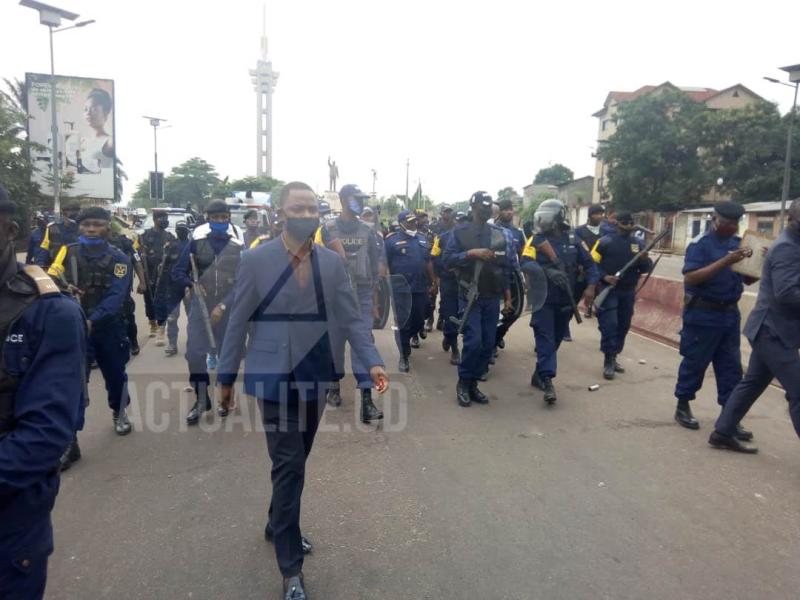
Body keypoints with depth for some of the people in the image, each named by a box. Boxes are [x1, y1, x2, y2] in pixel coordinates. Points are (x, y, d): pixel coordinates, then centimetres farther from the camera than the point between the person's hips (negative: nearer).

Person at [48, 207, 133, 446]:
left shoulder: (119, 259, -5)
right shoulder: (68, 252, 1)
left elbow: (115, 296, -16)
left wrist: (92, 320, -30)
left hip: (108, 327, 0)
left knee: (115, 374, 15)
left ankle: (119, 413, 43)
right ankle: (70, 441, -1)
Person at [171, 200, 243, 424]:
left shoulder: (237, 245, -3)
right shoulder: (196, 241, -1)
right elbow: (177, 271, 3)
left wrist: (223, 306, -15)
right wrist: (191, 284, -17)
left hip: (228, 307, 0)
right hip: (200, 305, 1)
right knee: (194, 352, -5)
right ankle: (201, 399, 14)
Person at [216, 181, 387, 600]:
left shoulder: (332, 262, 3)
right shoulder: (256, 260, -7)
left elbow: (351, 317, 2)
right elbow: (238, 322, -2)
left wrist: (372, 361, -10)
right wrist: (226, 376, 1)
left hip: (315, 377, 4)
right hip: (275, 378, -4)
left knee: (296, 460, 18)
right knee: (288, 465, -3)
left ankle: (277, 526, 43)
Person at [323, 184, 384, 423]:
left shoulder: (367, 231, 8)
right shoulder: (328, 229, 0)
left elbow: (375, 262, 11)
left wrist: (372, 291, 9)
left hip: (361, 294, 1)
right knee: (335, 340, 9)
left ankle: (366, 399, -9)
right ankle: (334, 386, 29)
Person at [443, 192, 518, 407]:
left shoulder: (501, 234, 7)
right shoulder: (460, 232, -1)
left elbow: (508, 268, 10)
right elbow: (448, 260, -8)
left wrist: (508, 297, 8)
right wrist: (471, 253, -21)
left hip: (492, 298, 4)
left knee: (488, 344, 3)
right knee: (474, 341, -14)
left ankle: (473, 384, 18)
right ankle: (463, 382, 6)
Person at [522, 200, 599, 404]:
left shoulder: (572, 239, 4)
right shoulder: (536, 240, -5)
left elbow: (589, 263, 7)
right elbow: (526, 264, -20)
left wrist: (590, 286, -8)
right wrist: (548, 272, -35)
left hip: (565, 300, 4)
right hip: (543, 299, -4)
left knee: (555, 339, 12)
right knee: (545, 339, -9)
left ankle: (539, 375, 26)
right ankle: (547, 380, -11)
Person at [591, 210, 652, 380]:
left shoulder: (639, 244, 9)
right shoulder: (605, 241, -5)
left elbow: (646, 268, 9)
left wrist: (644, 260, -14)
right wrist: (604, 277, -21)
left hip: (628, 292, 5)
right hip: (608, 290, -5)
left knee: (623, 326, 12)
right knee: (609, 325, -10)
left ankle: (613, 358, 25)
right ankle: (608, 361, -3)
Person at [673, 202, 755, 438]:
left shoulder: (738, 243, 8)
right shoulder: (699, 244, -11)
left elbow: (748, 279, 14)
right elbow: (690, 278, -22)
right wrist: (725, 261, -26)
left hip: (730, 315, 6)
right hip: (702, 315, -6)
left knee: (731, 367, 8)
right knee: (694, 363, 5)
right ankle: (682, 406, 20)